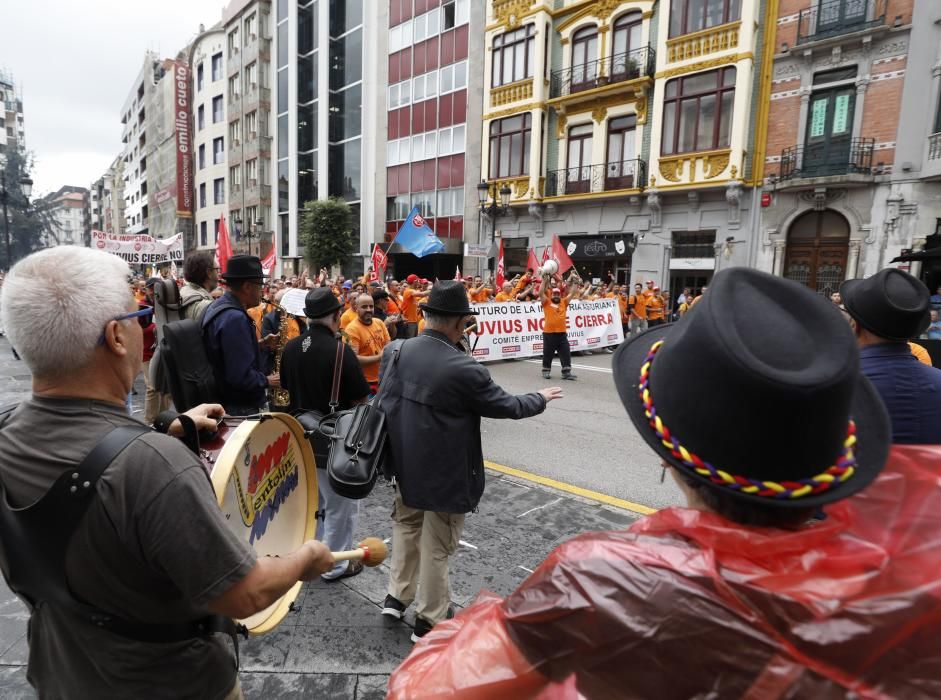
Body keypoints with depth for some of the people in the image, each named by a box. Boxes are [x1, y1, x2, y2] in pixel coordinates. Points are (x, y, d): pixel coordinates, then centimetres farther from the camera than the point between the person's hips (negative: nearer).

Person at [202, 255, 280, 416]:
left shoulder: (217, 307, 7)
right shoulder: (235, 318, -25)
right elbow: (241, 377, -30)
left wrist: (261, 343, 8)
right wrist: (267, 381, -13)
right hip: (242, 408, -10)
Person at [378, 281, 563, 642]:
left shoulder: (395, 351, -8)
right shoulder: (465, 369, -25)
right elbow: (506, 405, -11)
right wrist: (540, 398, 7)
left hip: (405, 464, 6)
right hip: (445, 472, -6)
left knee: (406, 526, 28)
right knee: (436, 546, 12)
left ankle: (397, 596, 40)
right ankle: (429, 621, 30)